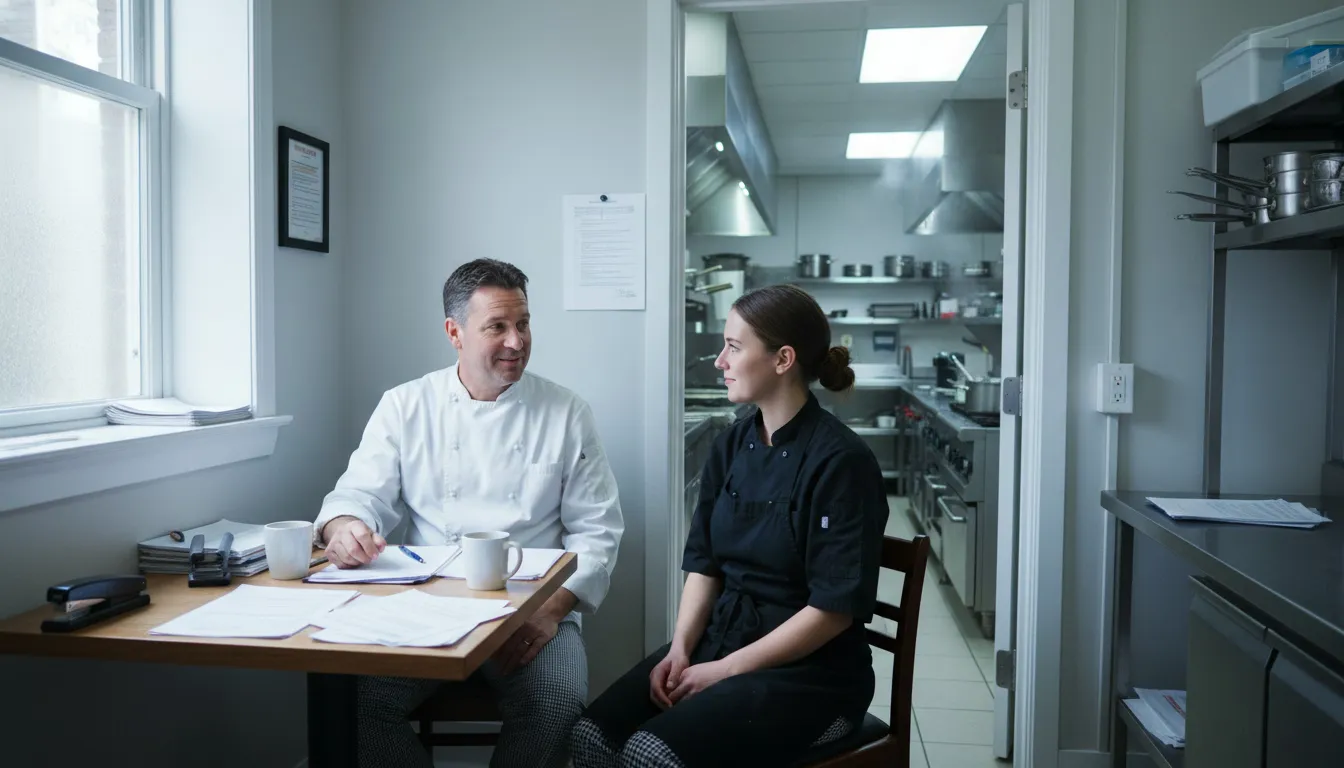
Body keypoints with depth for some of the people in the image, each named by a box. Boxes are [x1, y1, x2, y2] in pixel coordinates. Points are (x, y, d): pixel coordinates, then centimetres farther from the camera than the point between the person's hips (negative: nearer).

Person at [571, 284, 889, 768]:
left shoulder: (839, 461, -16)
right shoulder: (731, 446, 5)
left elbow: (835, 606, -17)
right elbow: (704, 563, 8)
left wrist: (725, 670, -15)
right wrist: (680, 649, -8)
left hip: (811, 671, -6)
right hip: (720, 637, 6)